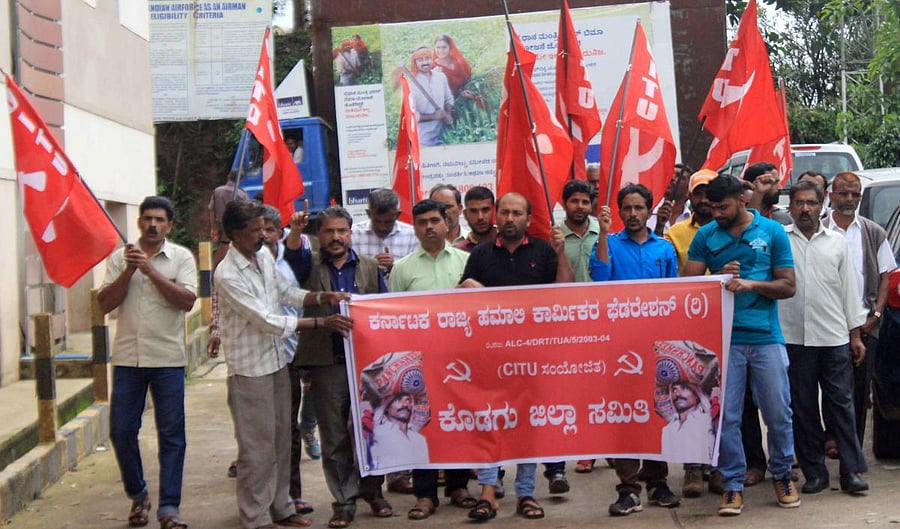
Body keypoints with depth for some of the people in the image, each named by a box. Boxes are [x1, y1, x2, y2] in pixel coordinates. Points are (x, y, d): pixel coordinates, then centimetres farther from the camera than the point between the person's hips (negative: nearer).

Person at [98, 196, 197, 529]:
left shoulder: (181, 257, 3)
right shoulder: (120, 257, 8)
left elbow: (187, 301, -11)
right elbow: (105, 304, 1)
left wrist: (151, 270, -15)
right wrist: (129, 271, -11)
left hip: (167, 358, -2)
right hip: (127, 358, 2)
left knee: (171, 435, -1)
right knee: (121, 431, 5)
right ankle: (137, 495, 26)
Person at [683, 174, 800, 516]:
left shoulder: (772, 232, 4)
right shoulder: (705, 236, 6)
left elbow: (787, 286, 2)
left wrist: (750, 284, -13)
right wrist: (719, 277, -13)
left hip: (766, 337, 0)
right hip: (723, 337, 1)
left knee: (778, 413, 6)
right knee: (726, 416, 2)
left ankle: (782, 475, 28)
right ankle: (733, 485, 14)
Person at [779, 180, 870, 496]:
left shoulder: (837, 242, 10)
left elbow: (849, 289, 11)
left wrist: (855, 335, 8)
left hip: (834, 338, 1)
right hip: (794, 338, -1)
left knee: (842, 403, 2)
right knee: (803, 407, 5)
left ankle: (851, 471, 7)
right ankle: (814, 472, 14)